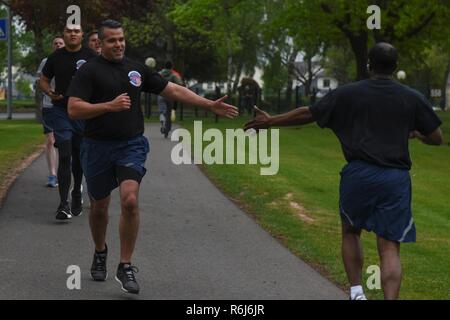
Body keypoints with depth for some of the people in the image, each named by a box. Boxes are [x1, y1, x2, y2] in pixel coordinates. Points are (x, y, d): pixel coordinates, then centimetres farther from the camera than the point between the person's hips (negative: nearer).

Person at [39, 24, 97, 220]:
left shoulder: (91, 57, 1)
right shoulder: (56, 57, 4)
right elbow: (43, 80, 13)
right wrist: (49, 92, -8)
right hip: (62, 112, -1)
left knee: (79, 157, 13)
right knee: (64, 157, -10)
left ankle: (77, 194, 35)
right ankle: (64, 204, -14)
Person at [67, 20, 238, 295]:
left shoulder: (137, 69, 9)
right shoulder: (89, 72, -4)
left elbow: (174, 90, 12)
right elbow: (74, 109, -14)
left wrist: (210, 105, 7)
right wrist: (110, 105, -21)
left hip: (131, 145, 1)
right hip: (98, 147, -1)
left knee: (130, 201, -18)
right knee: (99, 207, 12)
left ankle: (126, 267, -10)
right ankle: (100, 254, 40)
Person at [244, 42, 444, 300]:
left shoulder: (348, 94, 1)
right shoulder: (413, 98, 3)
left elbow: (307, 114, 6)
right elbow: (437, 139, 7)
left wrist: (270, 121, 19)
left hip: (359, 174, 0)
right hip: (396, 178, 0)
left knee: (351, 232, 22)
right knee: (389, 248, 1)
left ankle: (356, 291, 14)